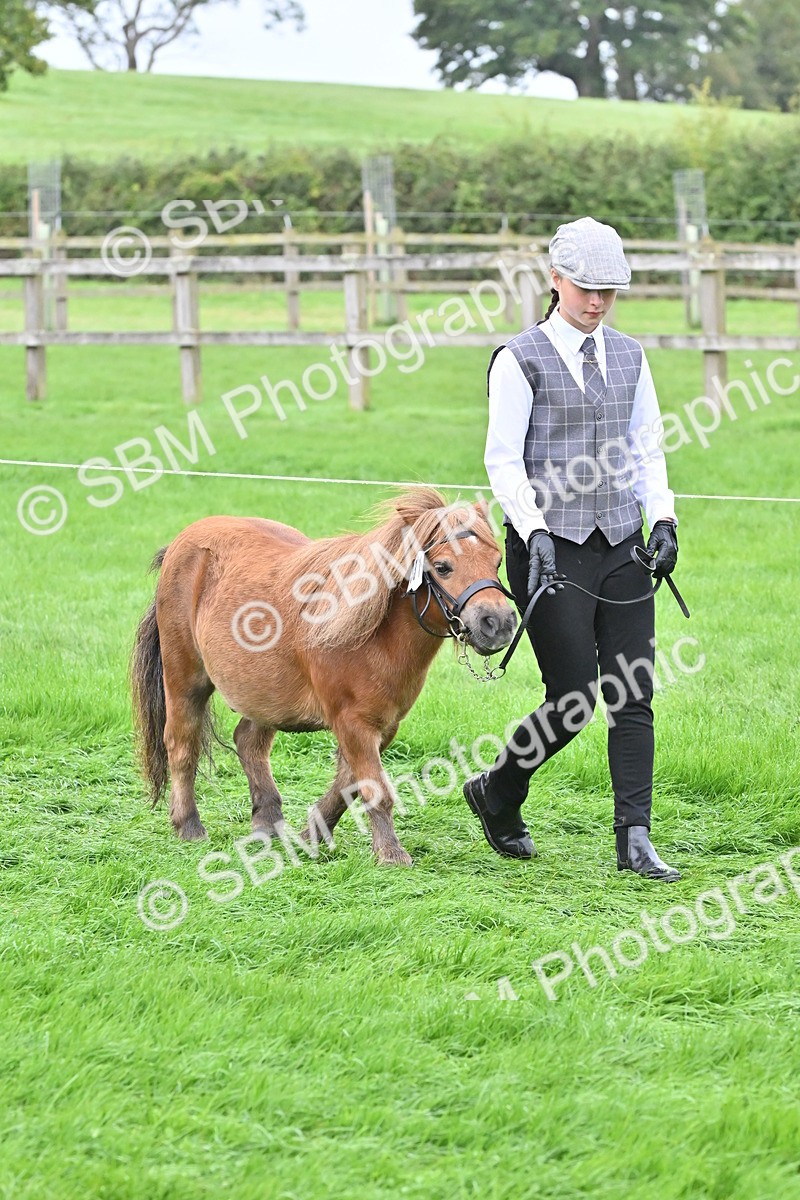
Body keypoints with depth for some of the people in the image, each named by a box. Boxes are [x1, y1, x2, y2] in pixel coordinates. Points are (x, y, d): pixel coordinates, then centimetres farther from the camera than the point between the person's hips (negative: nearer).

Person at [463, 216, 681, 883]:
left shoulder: (629, 356, 11)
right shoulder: (520, 360, -4)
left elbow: (647, 447, 14)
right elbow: (503, 460, -7)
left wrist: (663, 519, -1)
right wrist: (534, 532, -20)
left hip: (622, 546, 5)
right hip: (552, 549, -5)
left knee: (634, 697, -2)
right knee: (574, 700, -6)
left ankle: (635, 840, 0)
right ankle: (496, 793, 19)